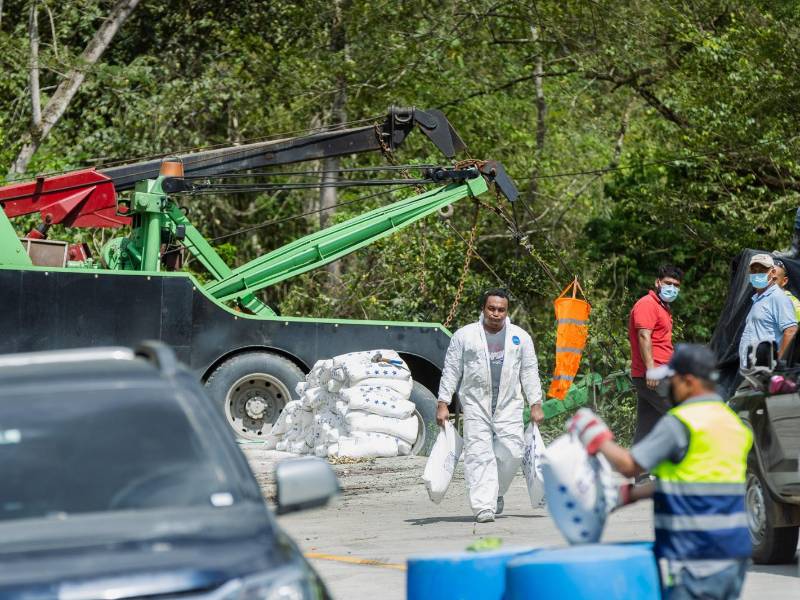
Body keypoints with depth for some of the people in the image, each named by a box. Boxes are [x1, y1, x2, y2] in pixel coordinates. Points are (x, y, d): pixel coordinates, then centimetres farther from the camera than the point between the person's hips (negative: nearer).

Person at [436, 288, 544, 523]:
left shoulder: (520, 337, 10)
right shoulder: (464, 336, 4)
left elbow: (530, 372, 13)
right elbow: (451, 371, 6)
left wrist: (536, 404, 7)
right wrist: (443, 403, 0)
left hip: (509, 405, 2)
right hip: (475, 404, -2)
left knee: (511, 452, -6)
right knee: (479, 454, -10)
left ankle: (496, 492, 20)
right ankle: (483, 506, -13)